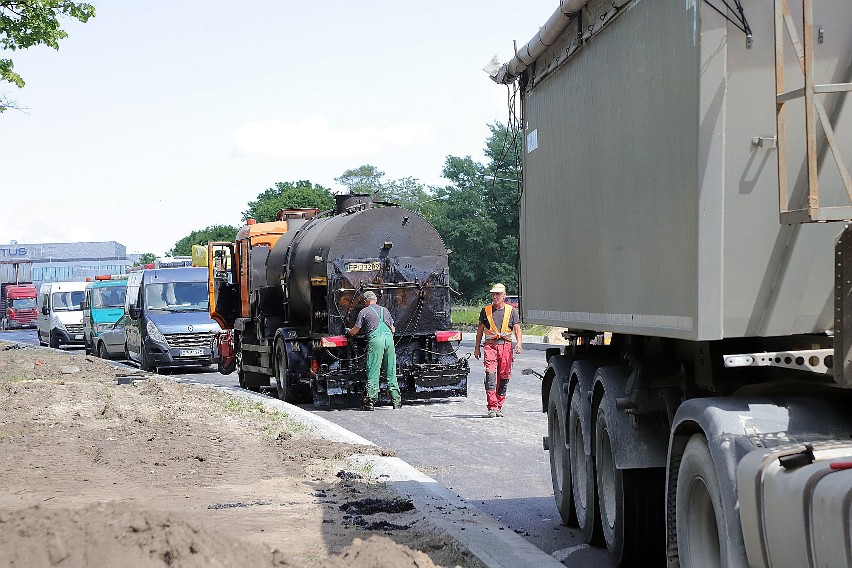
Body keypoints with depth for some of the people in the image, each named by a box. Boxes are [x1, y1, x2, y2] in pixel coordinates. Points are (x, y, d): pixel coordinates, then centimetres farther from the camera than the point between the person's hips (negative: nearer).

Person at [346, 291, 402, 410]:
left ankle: (371, 400, -9)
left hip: (375, 339, -4)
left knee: (373, 372, -4)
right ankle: (396, 400, 9)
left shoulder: (364, 311, 11)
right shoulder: (385, 310, 23)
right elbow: (393, 329, 26)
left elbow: (355, 331, 14)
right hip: (389, 338, 4)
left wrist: (347, 331, 35)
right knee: (391, 372, 9)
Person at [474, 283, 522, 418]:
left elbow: (517, 330, 6)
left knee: (504, 376, 2)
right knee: (490, 374, -15)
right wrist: (477, 348, 14)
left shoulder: (511, 311, 9)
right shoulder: (486, 311, 11)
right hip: (490, 345, -1)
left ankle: (499, 407, 13)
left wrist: (519, 344, -12)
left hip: (506, 346, 1)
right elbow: (480, 330, 17)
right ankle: (492, 407, -17)